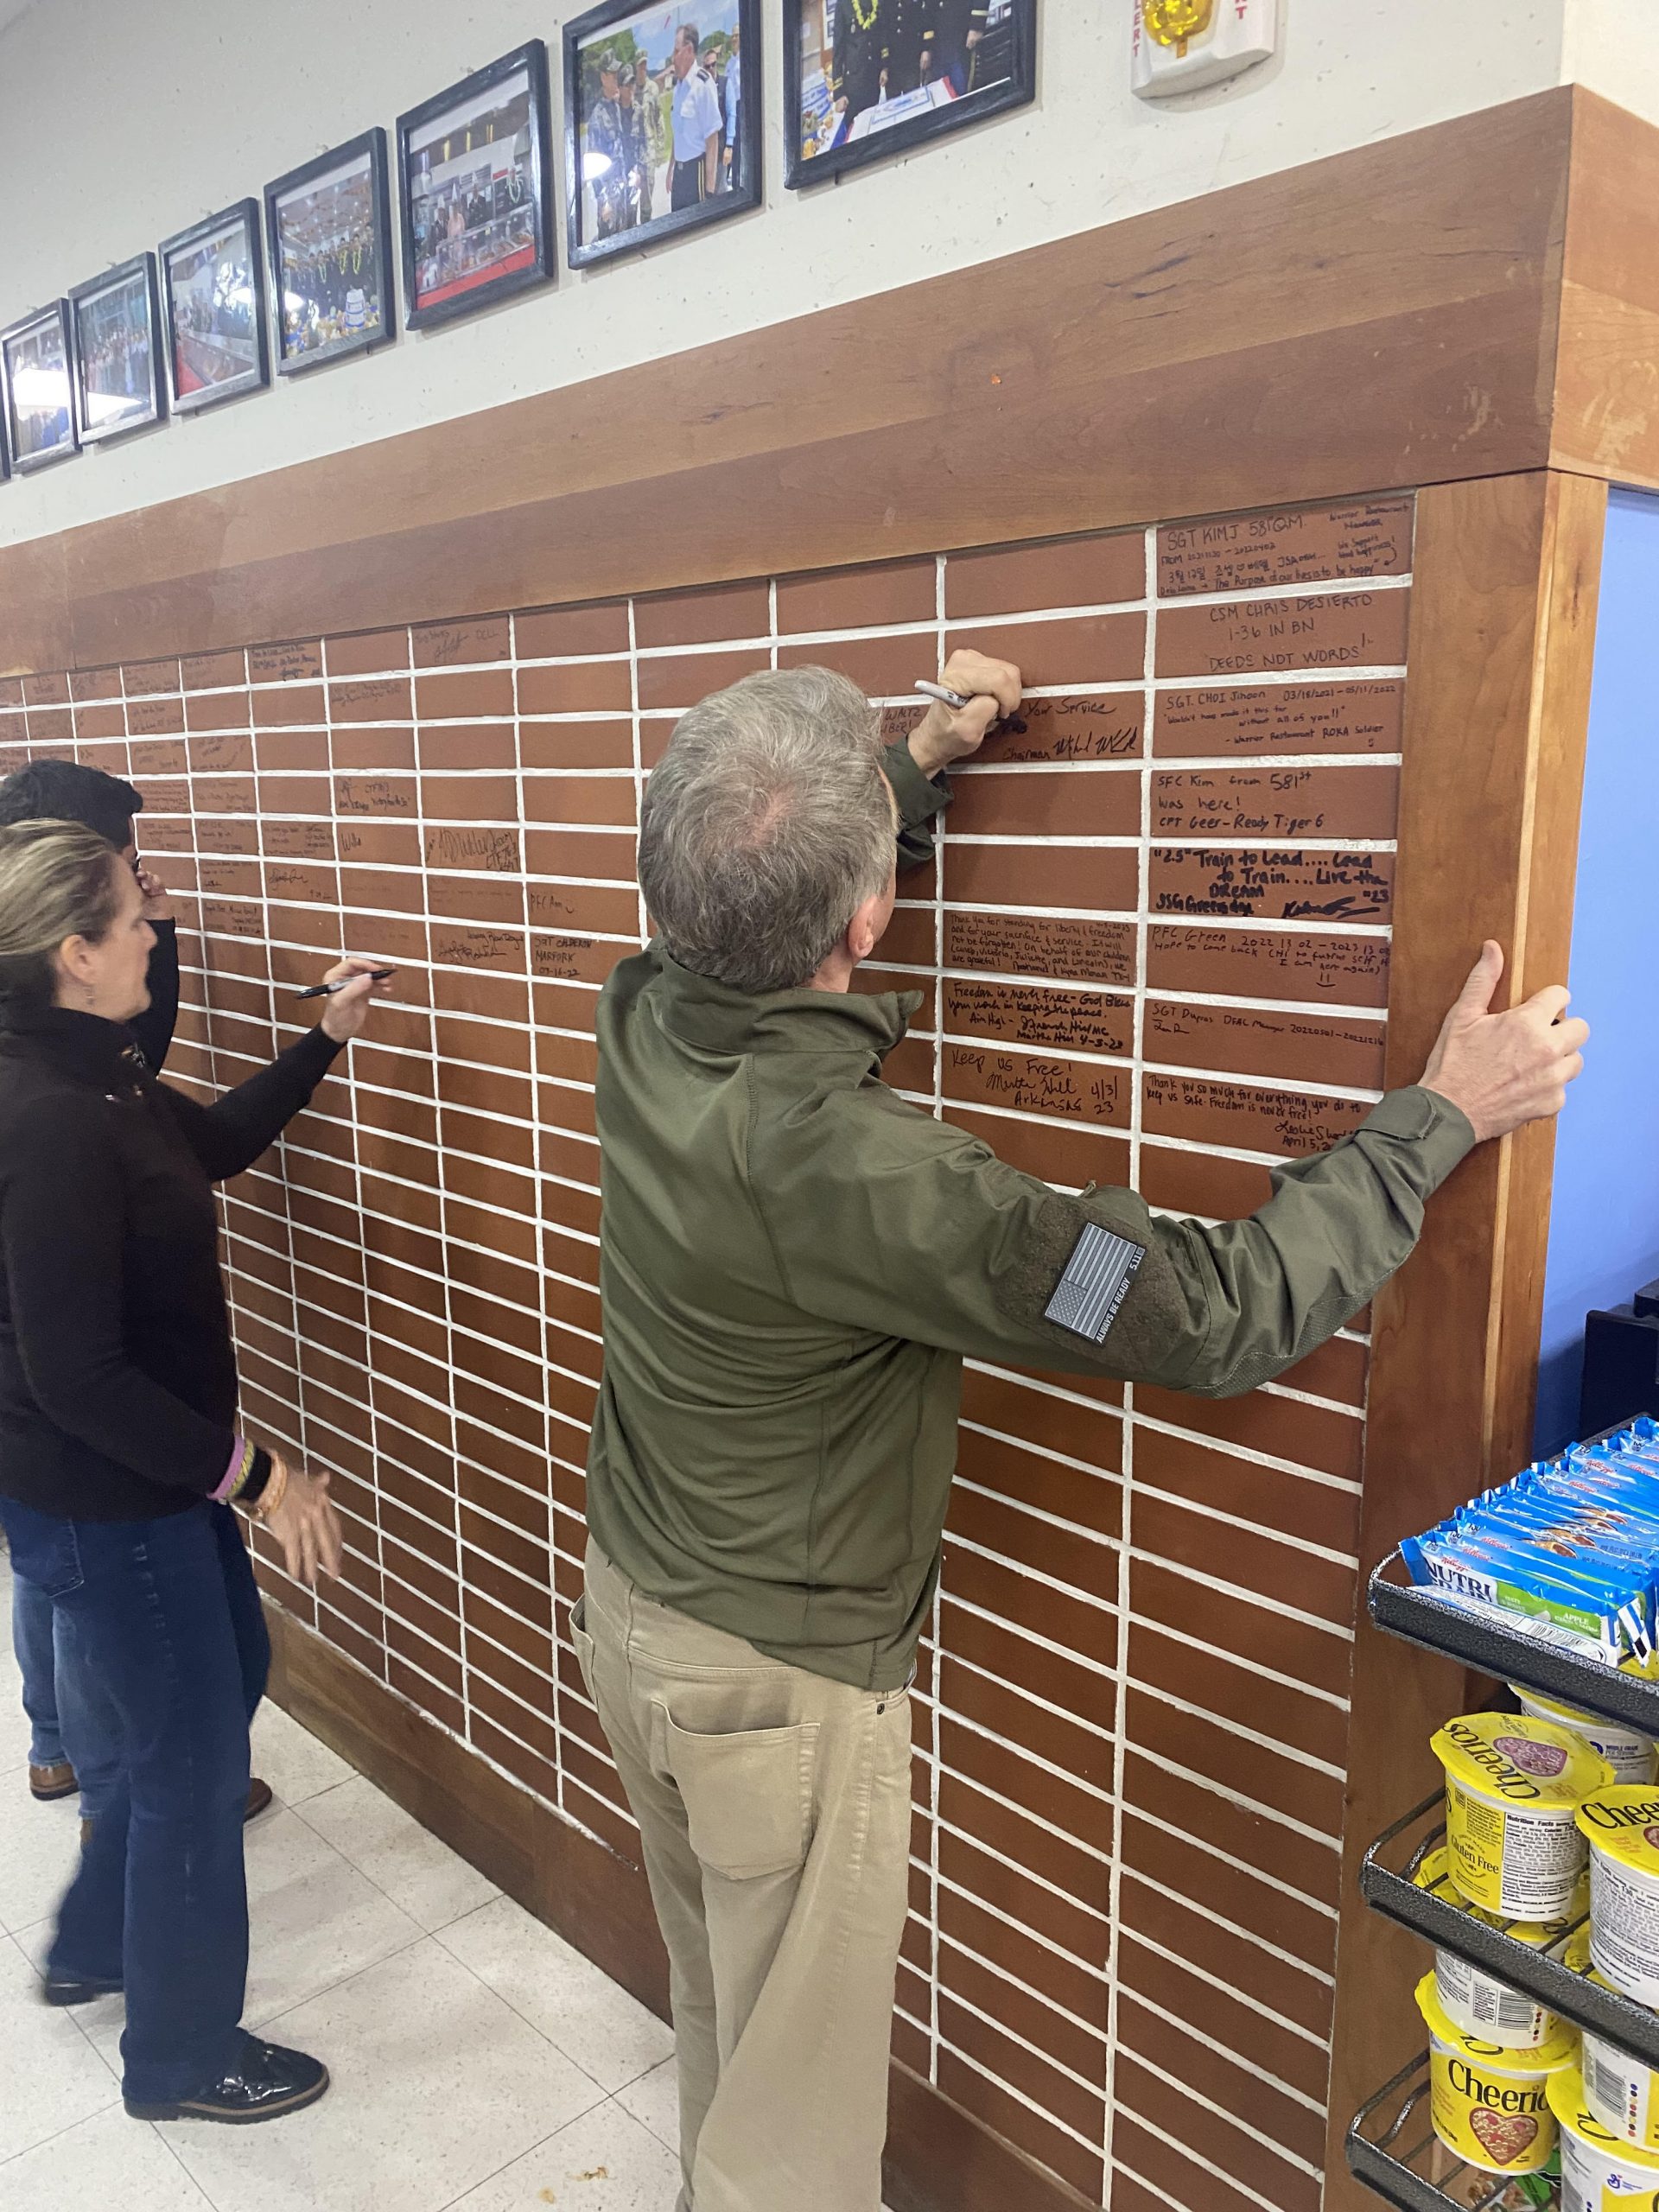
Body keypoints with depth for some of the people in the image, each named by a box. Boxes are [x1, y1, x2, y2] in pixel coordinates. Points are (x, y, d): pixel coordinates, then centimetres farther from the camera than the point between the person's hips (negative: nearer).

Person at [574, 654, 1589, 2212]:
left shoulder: (641, 1018, -14)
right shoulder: (847, 1169, -37)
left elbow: (758, 915, 12)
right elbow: (1216, 1318, -29)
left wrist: (916, 765, 9)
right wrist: (1441, 1116, -17)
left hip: (628, 1608, 8)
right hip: (781, 1682, -8)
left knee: (715, 2011, 32)